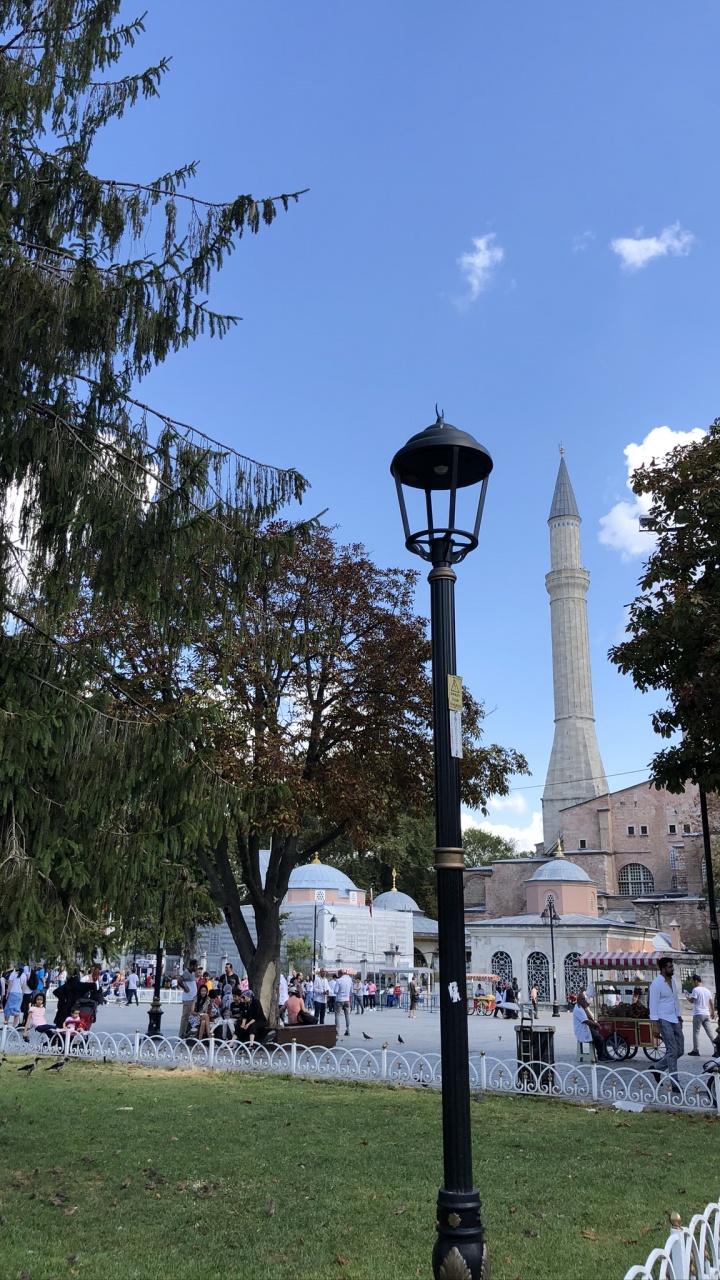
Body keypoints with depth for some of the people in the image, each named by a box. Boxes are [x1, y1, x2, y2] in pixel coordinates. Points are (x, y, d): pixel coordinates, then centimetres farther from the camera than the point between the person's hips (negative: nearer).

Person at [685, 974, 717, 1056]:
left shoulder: (696, 989, -10)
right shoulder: (707, 990, 13)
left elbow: (692, 1001, -16)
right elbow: (711, 1003, 15)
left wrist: (687, 996, 2)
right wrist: (712, 1012, 24)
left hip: (698, 1014, -6)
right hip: (707, 1014, 6)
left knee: (696, 1033, 2)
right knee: (710, 1033, 5)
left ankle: (695, 1051, 3)